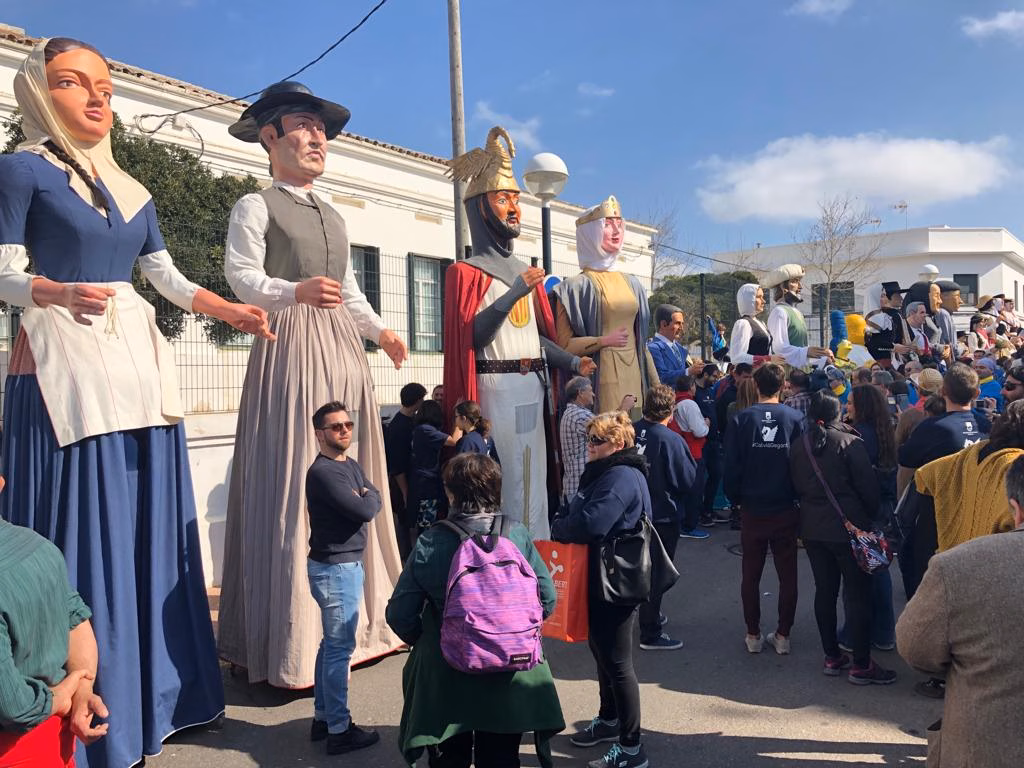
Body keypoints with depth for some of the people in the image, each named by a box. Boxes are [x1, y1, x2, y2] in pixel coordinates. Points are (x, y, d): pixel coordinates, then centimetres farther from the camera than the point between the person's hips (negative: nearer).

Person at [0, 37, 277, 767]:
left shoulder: (131, 188, 17)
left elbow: (167, 276, 20)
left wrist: (232, 311, 13)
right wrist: (65, 294, -24)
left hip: (136, 364, 6)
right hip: (64, 364, -6)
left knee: (143, 530, 7)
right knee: (81, 532, -7)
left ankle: (141, 700, 19)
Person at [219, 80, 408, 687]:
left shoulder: (334, 216, 24)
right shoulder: (256, 206, 4)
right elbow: (243, 276, -9)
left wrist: (379, 329, 11)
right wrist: (296, 291, -27)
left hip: (342, 347, 7)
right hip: (289, 347, -7)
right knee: (294, 483, -11)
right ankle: (292, 643, -6)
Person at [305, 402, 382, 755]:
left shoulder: (351, 465, 11)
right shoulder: (322, 472, -19)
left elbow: (374, 499, 6)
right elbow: (365, 511, -23)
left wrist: (364, 498, -13)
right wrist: (366, 499, -4)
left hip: (347, 565, 10)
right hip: (334, 568, -10)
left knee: (331, 644, 16)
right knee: (340, 648, -3)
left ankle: (323, 717, 28)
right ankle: (339, 730, 6)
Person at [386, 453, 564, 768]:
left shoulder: (429, 543, -14)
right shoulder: (518, 535, -11)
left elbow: (400, 615, -13)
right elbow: (547, 599, -8)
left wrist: (428, 642, 7)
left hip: (445, 682, -1)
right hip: (509, 680, 1)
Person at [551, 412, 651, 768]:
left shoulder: (622, 477, -22)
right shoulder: (604, 472, 12)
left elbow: (591, 524, -32)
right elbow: (579, 515, 18)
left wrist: (557, 527, -14)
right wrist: (565, 527, -2)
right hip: (600, 579, 10)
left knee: (617, 662, -1)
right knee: (602, 652, 23)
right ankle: (608, 720, 42)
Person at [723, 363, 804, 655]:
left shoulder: (741, 419, -8)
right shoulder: (796, 419, -7)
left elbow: (731, 467, -8)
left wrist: (736, 498, 7)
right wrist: (798, 496, 10)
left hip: (752, 510, 0)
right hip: (786, 510, 0)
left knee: (751, 575, 11)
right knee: (787, 575, 12)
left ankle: (753, 635, 18)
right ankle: (783, 635, 17)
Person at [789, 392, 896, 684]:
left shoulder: (798, 446, 3)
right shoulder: (849, 443, -12)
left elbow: (796, 485, 8)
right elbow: (868, 485, -10)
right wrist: (871, 517, 5)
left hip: (812, 527, 5)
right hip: (849, 526, -5)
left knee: (825, 590, 12)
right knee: (858, 594, 1)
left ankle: (832, 657, 19)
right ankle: (861, 665, 5)